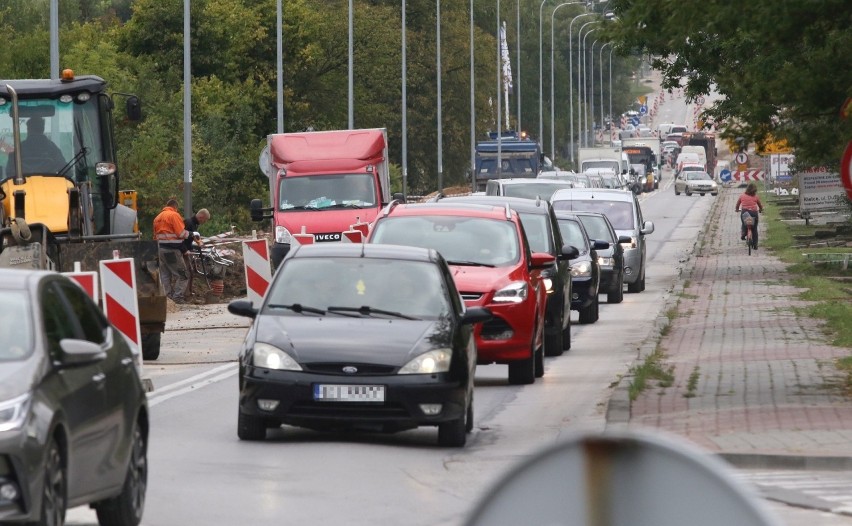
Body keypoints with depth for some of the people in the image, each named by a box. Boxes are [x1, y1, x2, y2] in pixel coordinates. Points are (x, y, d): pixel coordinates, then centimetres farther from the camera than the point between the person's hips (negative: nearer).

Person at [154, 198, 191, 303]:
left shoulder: (158, 217, 16)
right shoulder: (174, 215, -9)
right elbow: (181, 233, -15)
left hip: (160, 249, 9)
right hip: (172, 250, -9)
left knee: (165, 274, 12)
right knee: (182, 275, -5)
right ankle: (177, 297, -11)